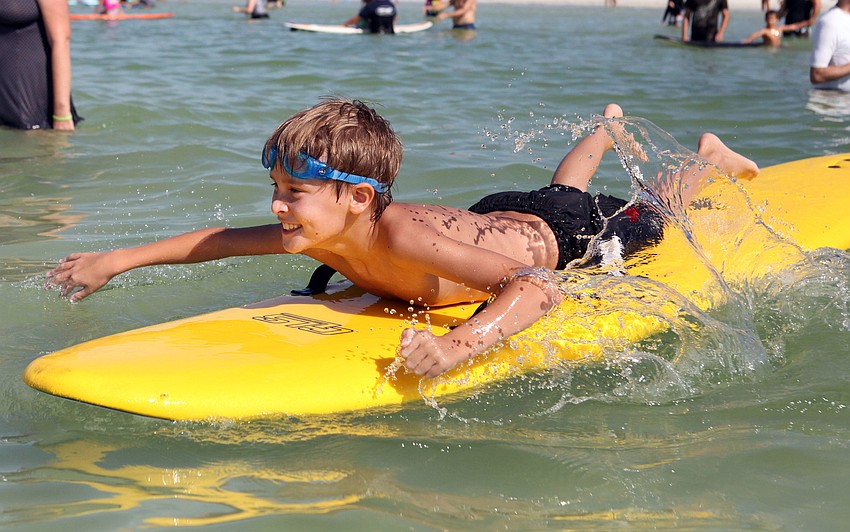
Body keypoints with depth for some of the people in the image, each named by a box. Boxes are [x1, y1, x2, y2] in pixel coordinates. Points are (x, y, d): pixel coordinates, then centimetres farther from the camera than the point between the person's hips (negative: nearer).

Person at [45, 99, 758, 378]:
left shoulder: (403, 236, -50)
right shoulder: (315, 232, -30)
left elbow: (539, 287, -59)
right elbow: (221, 239, -12)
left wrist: (459, 346, -75)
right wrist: (117, 260, -16)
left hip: (560, 234, -6)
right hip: (499, 217, 6)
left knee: (652, 217, 25)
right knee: (557, 188, 40)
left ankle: (709, 158, 52)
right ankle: (607, 128, 68)